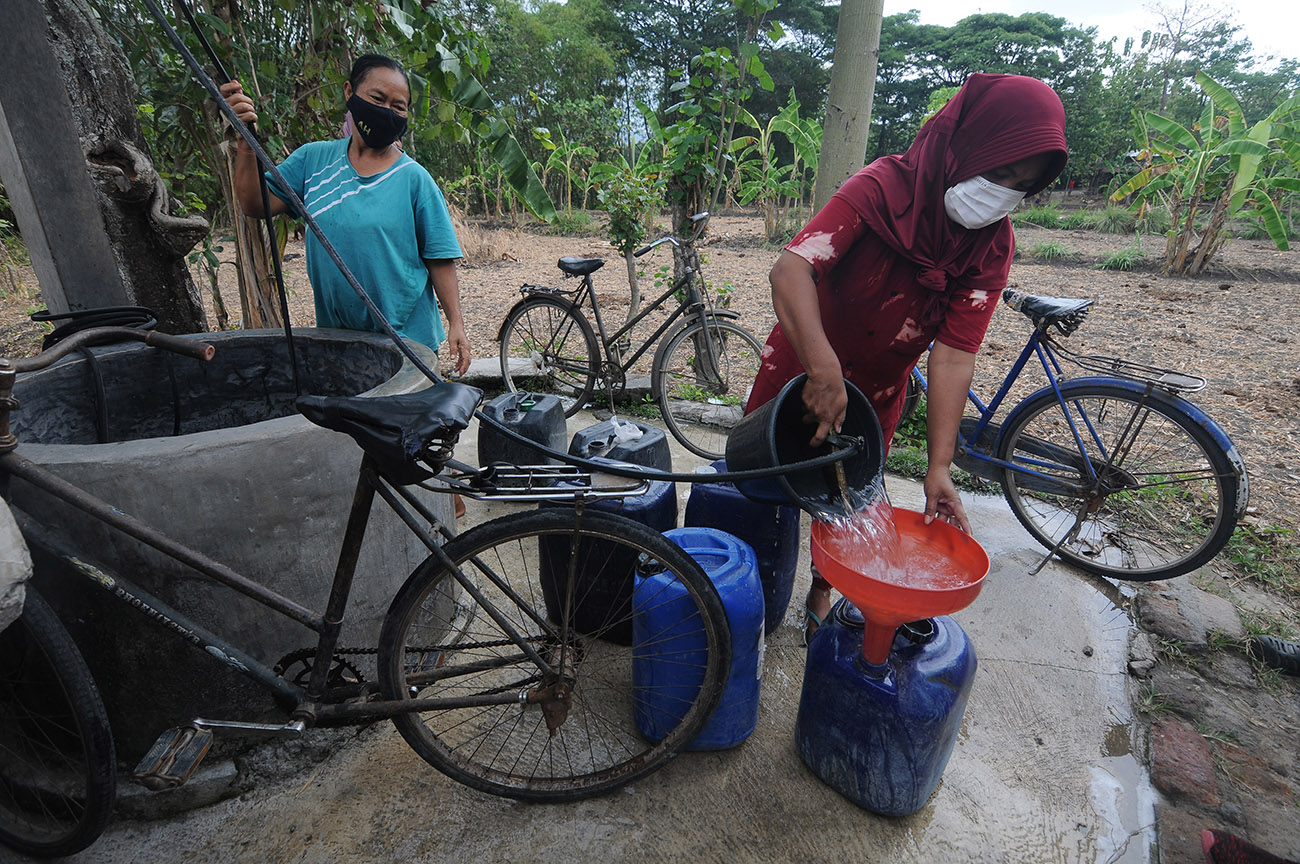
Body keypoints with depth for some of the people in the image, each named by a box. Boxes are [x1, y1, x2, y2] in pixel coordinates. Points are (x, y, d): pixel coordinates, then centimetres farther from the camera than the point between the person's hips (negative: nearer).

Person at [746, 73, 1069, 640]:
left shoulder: (992, 248, -13)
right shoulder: (883, 188, -24)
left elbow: (954, 356, -18)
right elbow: (791, 269, -37)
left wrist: (939, 467, -27)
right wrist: (823, 367, -53)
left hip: (878, 389, 3)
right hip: (804, 369, -3)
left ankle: (821, 592, 40)